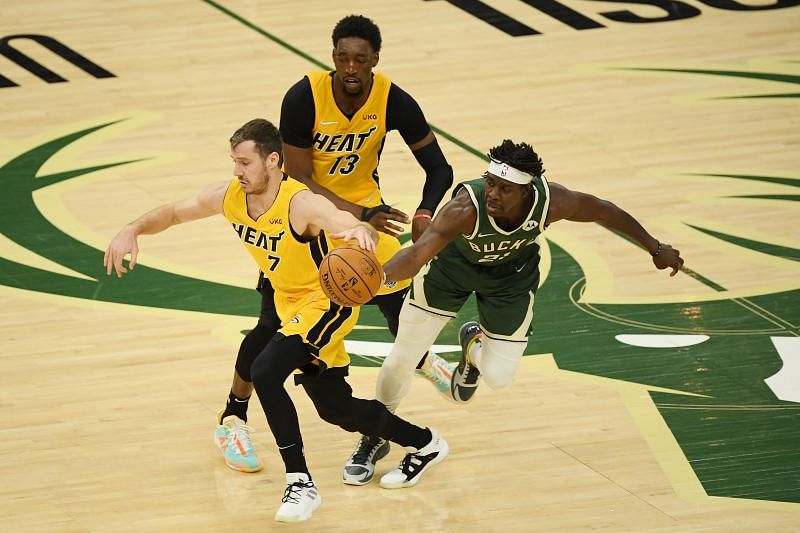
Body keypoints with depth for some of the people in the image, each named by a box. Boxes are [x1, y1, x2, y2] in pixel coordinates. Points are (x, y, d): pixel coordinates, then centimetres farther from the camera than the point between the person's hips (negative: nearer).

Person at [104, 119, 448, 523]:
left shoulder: (301, 204, -31)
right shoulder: (231, 196, -10)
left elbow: (362, 230, -45)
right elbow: (174, 213, 3)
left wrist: (362, 232, -70)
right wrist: (133, 230, -16)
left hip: (328, 303, -8)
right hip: (290, 304, 8)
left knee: (265, 372, -28)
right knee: (334, 408, 17)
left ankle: (300, 484, -18)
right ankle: (424, 444, 41)